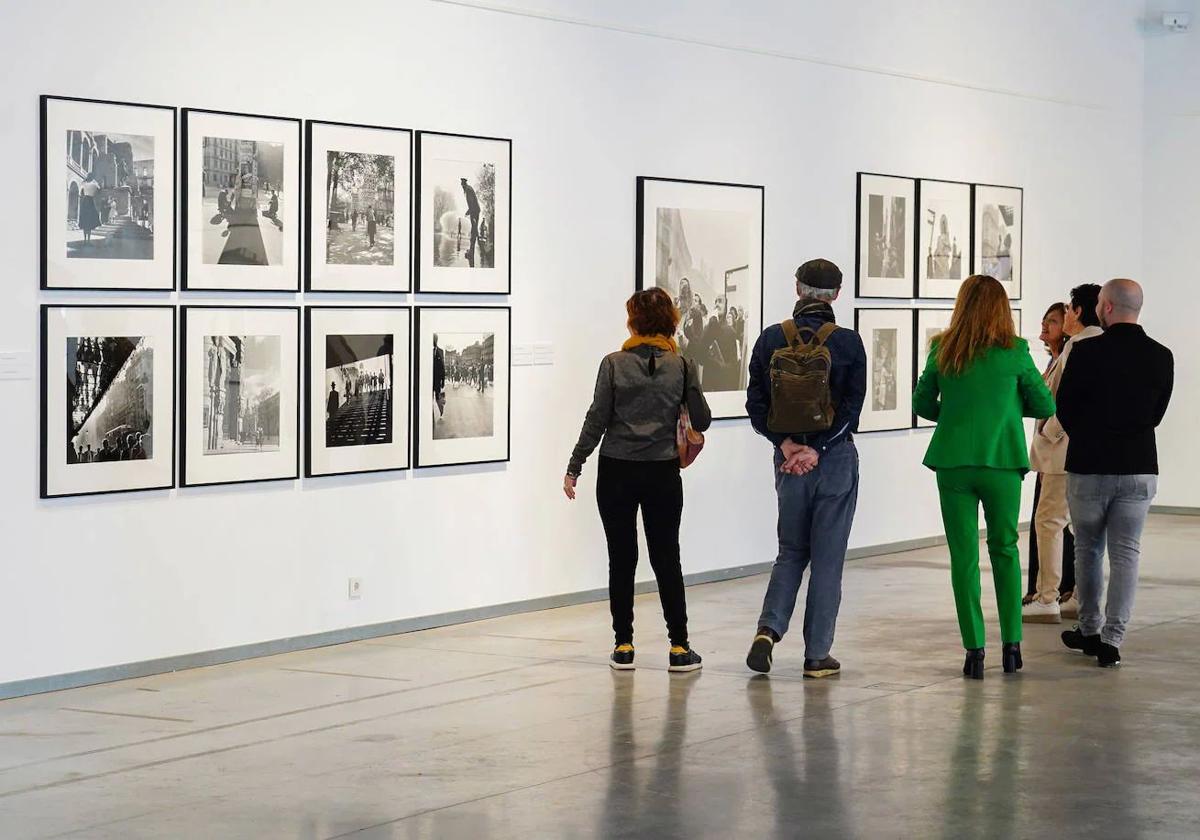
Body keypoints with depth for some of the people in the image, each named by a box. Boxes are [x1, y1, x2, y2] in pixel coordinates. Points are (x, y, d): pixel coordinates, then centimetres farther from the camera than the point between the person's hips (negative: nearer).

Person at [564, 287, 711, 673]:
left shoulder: (614, 364, -5)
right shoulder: (681, 366, -2)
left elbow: (596, 420, -7)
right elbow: (702, 421, 1)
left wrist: (574, 468, -1)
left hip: (617, 473, -1)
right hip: (663, 472, 1)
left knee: (621, 558, 6)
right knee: (666, 558, 7)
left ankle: (624, 646, 8)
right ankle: (679, 647, 5)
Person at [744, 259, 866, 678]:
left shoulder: (770, 340, 0)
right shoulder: (848, 343, -7)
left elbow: (756, 404, -3)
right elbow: (852, 406, -11)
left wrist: (785, 443, -8)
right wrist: (817, 449, -12)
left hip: (788, 458, 3)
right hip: (836, 460, -2)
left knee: (791, 550, 17)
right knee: (827, 558, 4)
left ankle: (769, 628, -4)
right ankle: (817, 655, 5)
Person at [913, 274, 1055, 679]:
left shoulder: (942, 351, -2)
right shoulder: (1014, 351, -5)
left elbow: (922, 405, 6)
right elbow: (1045, 406, 2)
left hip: (953, 462, 0)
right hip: (1003, 462, 0)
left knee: (964, 556, 6)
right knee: (1005, 550, 16)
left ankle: (974, 649, 3)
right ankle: (1012, 644, 14)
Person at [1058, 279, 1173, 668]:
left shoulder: (1087, 352, -12)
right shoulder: (1161, 357, -1)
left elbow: (1065, 410, -2)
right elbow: (1156, 414, 8)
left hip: (1089, 467, -2)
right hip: (1139, 468, 2)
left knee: (1087, 549, 15)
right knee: (1125, 554, 4)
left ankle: (1090, 631, 24)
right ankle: (1112, 640, -3)